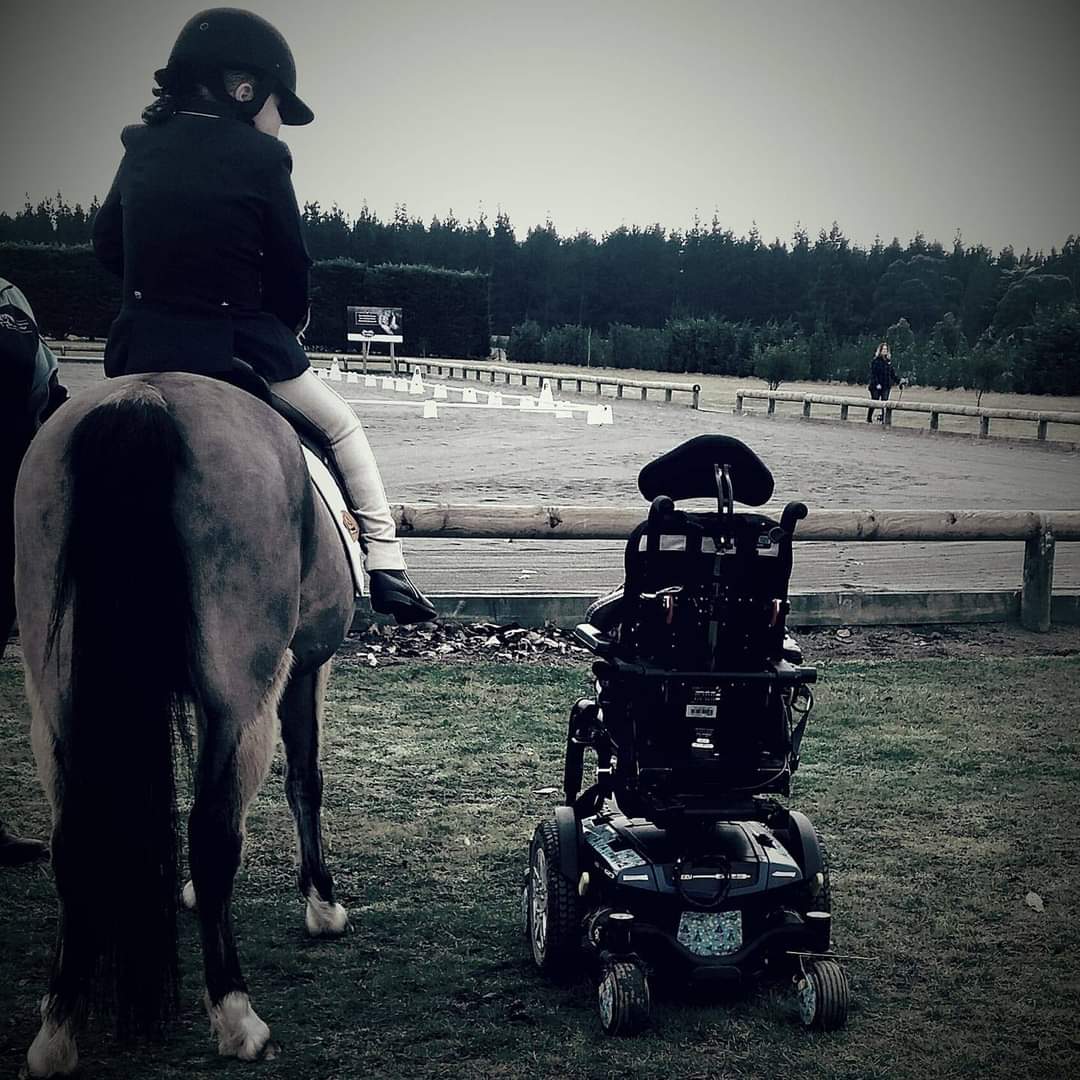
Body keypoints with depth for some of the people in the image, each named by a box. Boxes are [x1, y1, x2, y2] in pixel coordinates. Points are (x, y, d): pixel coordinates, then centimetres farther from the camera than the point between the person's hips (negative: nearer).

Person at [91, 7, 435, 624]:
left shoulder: (142, 147, 6)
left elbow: (108, 242, 15)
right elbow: (291, 266, -3)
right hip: (236, 346, -4)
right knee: (343, 429, 17)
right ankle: (386, 564, 13)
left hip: (139, 347, 4)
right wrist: (288, 328, 16)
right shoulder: (260, 156, -10)